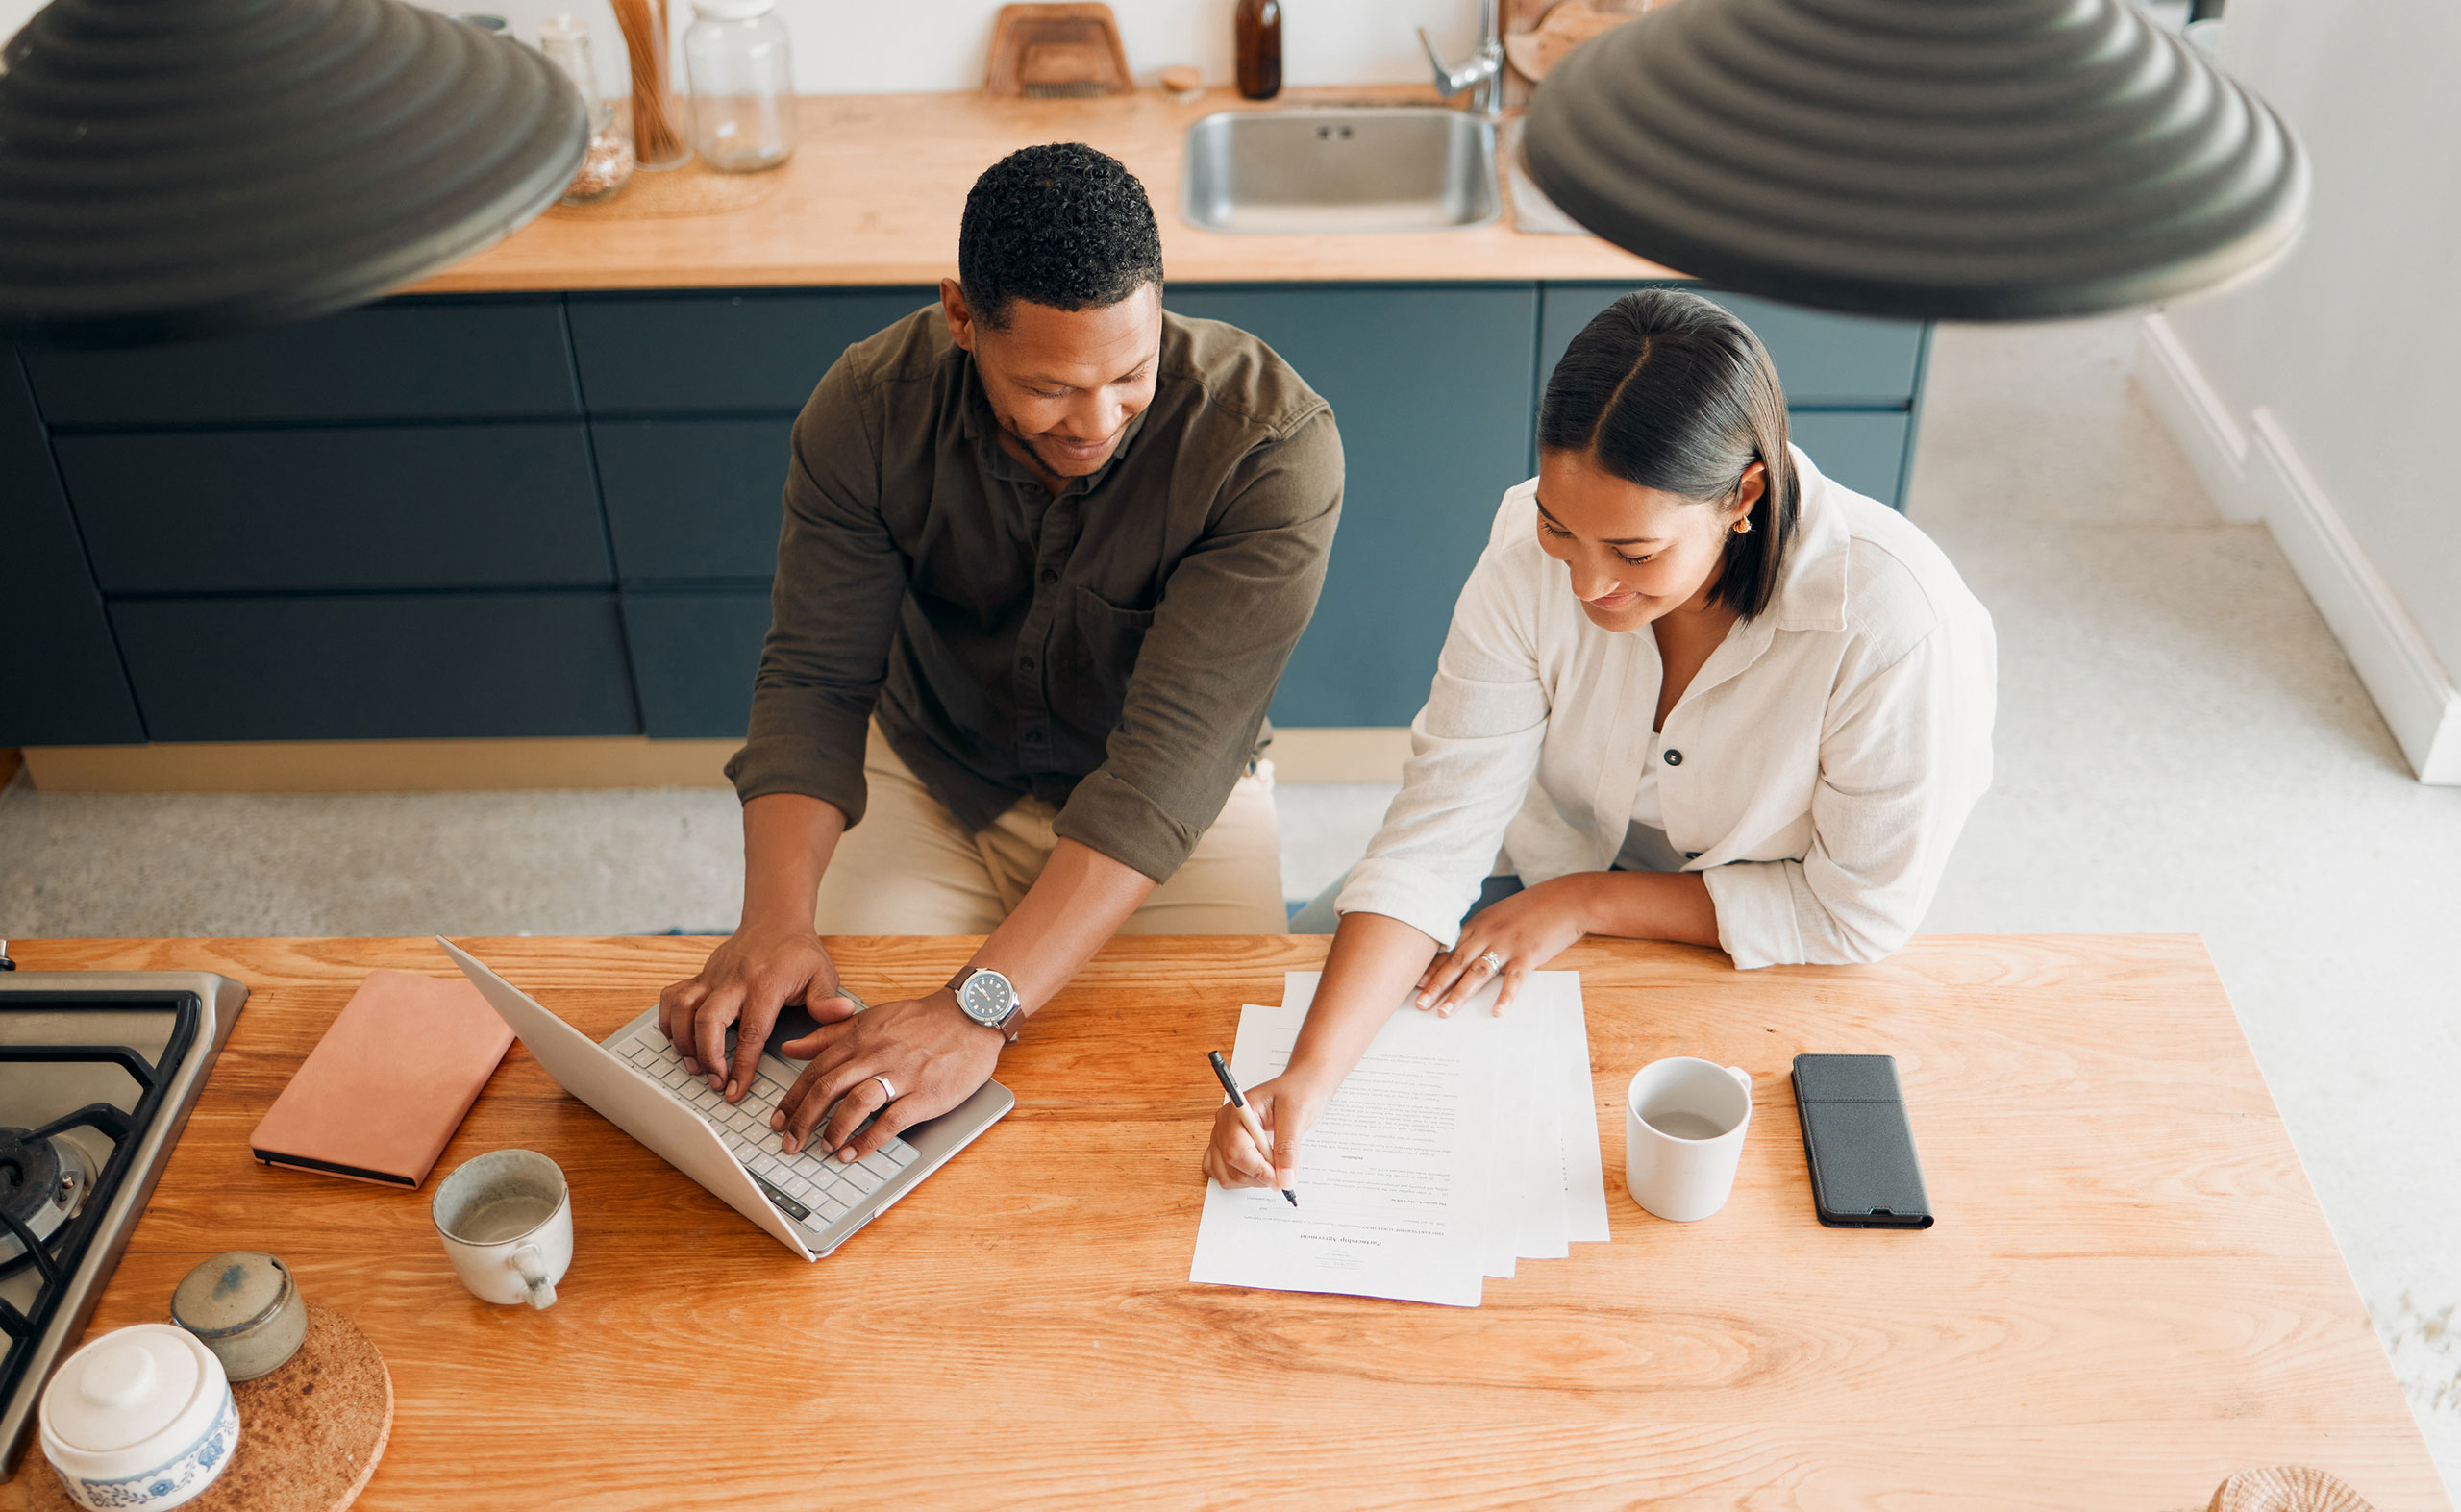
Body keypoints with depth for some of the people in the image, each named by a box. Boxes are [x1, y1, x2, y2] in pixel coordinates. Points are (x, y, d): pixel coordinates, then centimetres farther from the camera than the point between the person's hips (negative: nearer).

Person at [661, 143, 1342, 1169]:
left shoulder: (1272, 443, -30)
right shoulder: (871, 409, -19)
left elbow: (1173, 749, -36)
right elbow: (814, 679, -18)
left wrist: (982, 1008, -46)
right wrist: (776, 916, -38)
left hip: (1168, 808, -1)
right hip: (932, 776, 2)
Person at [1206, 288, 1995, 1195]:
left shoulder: (1896, 621, -32)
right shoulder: (1538, 545, -22)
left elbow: (1860, 909, -19)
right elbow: (1437, 829, -23)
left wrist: (1583, 902, -21)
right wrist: (1310, 1075, -36)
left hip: (1765, 956, -3)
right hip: (1556, 892, 4)